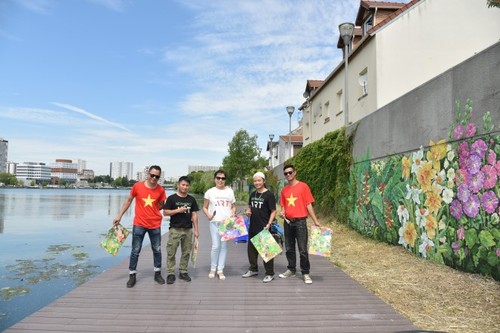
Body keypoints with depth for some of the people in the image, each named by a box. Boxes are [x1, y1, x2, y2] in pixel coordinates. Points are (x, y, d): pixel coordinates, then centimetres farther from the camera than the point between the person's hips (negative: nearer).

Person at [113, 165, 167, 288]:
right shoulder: (137, 186, -7)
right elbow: (128, 201, 5)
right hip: (139, 224, -1)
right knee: (135, 251, 5)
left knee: (157, 250, 11)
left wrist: (151, 210, -11)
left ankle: (158, 274, 27)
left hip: (155, 225, 2)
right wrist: (119, 215, 3)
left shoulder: (161, 190, -4)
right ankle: (132, 275, 19)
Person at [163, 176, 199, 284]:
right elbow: (165, 212, -4)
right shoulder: (172, 198, -1)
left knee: (186, 252, 9)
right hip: (175, 229, -3)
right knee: (171, 252, -2)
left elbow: (194, 215, 9)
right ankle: (170, 273, 8)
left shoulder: (191, 199, 8)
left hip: (188, 230, 4)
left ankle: (183, 272, 22)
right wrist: (178, 210, -16)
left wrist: (196, 230, 5)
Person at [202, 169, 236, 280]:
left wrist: (233, 214, -6)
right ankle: (213, 268, 15)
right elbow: (204, 207, 7)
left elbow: (233, 206, 14)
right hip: (215, 222, -2)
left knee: (224, 246, 4)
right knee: (215, 246, -5)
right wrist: (208, 215, -12)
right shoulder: (210, 192, 4)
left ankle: (220, 270, 15)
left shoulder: (230, 191, 9)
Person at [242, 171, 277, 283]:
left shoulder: (269, 194, -11)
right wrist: (248, 211, 1)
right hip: (253, 227, 7)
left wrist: (269, 224, -22)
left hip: (264, 228, -7)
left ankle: (270, 274, 14)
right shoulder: (253, 194, 9)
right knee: (251, 249, 17)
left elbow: (273, 211, -12)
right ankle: (253, 269, 35)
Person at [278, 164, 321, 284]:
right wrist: (282, 212, -5)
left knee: (303, 250, -1)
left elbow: (308, 204, -5)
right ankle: (291, 270, 28)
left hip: (300, 222, -5)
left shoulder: (303, 186, -5)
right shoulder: (284, 189, 9)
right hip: (288, 222, 5)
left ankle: (305, 273, 12)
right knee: (289, 249, 14)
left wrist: (315, 221, -9)